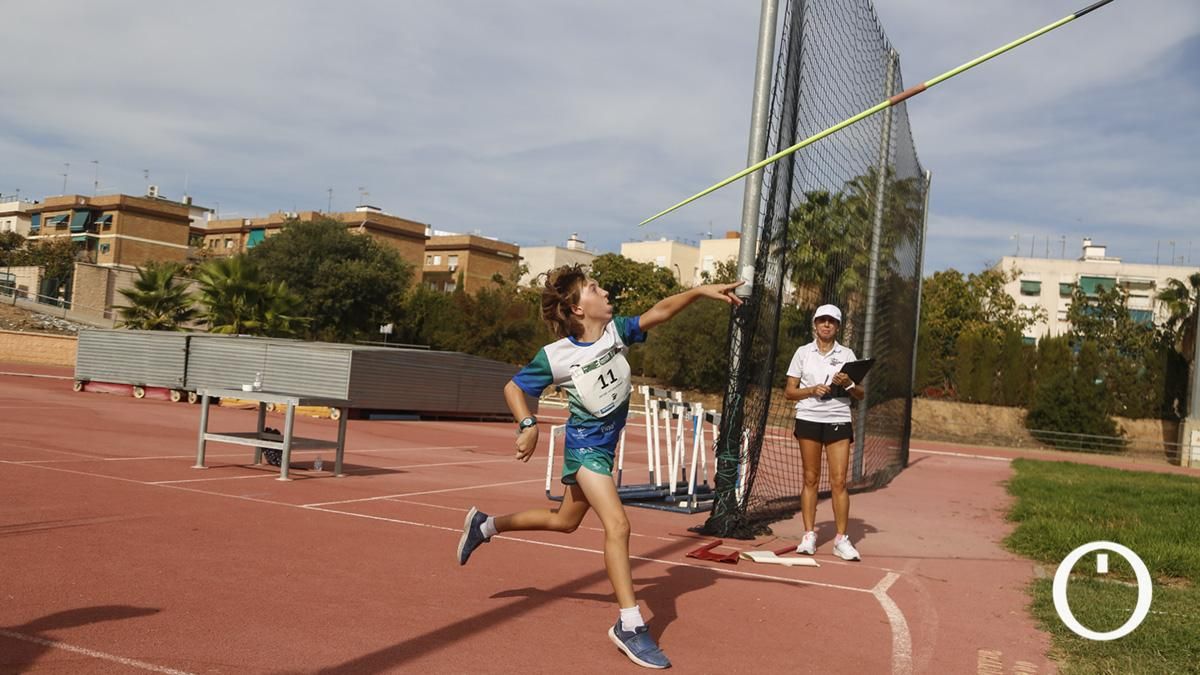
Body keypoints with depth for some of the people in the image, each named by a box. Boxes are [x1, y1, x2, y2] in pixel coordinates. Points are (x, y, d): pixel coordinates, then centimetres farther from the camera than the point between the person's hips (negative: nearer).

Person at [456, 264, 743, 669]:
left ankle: (485, 525, 41)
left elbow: (659, 312, -14)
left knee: (565, 520, 22)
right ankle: (630, 626, -12)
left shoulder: (615, 330, -7)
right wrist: (527, 426, -20)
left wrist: (700, 291, -29)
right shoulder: (554, 356, -17)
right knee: (617, 525, -19)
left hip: (605, 444, 7)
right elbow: (512, 388, -5)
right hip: (585, 445, -7)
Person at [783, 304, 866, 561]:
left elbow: (860, 395, 8)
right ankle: (809, 535, 9)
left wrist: (849, 384, -13)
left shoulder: (846, 354, 8)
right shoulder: (803, 353, 7)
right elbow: (789, 391, 5)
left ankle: (841, 539, 0)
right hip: (809, 419, 0)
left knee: (838, 481, -5)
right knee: (811, 478, 3)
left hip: (838, 421, 0)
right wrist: (812, 390, -12)